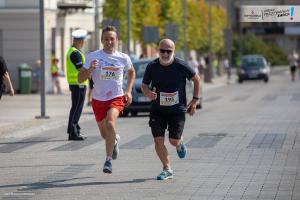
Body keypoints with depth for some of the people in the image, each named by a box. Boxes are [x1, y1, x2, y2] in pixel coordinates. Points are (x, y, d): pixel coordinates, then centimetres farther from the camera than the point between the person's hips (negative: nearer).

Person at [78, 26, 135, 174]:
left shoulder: (123, 58, -2)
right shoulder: (93, 56, -6)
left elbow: (131, 72, 20)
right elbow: (80, 79, -6)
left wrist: (128, 91, 8)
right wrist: (90, 69, -25)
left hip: (117, 98, -2)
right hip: (98, 99, 2)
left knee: (110, 123, -29)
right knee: (105, 135, 13)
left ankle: (108, 160, -23)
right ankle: (115, 140, 52)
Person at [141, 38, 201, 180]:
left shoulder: (181, 66, -13)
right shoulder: (152, 67, -7)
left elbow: (197, 79, 3)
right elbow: (144, 86, 3)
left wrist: (195, 100, 1)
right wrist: (148, 93, -21)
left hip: (177, 109, -2)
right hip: (157, 109, 2)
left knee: (174, 141, -7)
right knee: (158, 141, -7)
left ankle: (180, 144, 32)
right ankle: (167, 169, 11)